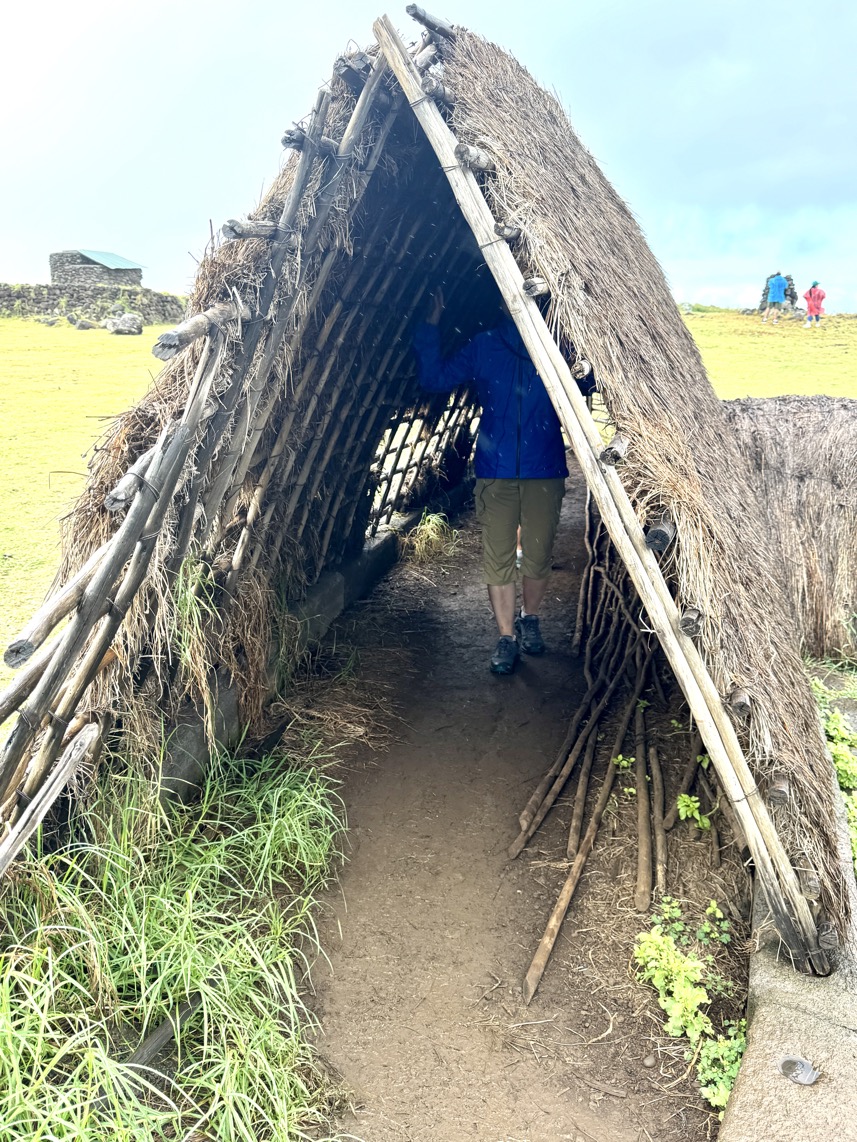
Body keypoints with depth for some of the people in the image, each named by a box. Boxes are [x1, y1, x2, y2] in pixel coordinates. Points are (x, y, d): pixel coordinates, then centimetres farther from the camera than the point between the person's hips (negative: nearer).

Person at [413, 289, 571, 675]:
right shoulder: (484, 346, 8)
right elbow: (435, 379, 9)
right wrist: (431, 328, 2)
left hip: (544, 471, 0)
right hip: (495, 471, 1)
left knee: (537, 555, 7)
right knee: (497, 558, 2)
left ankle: (529, 619, 32)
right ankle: (506, 637, 14)